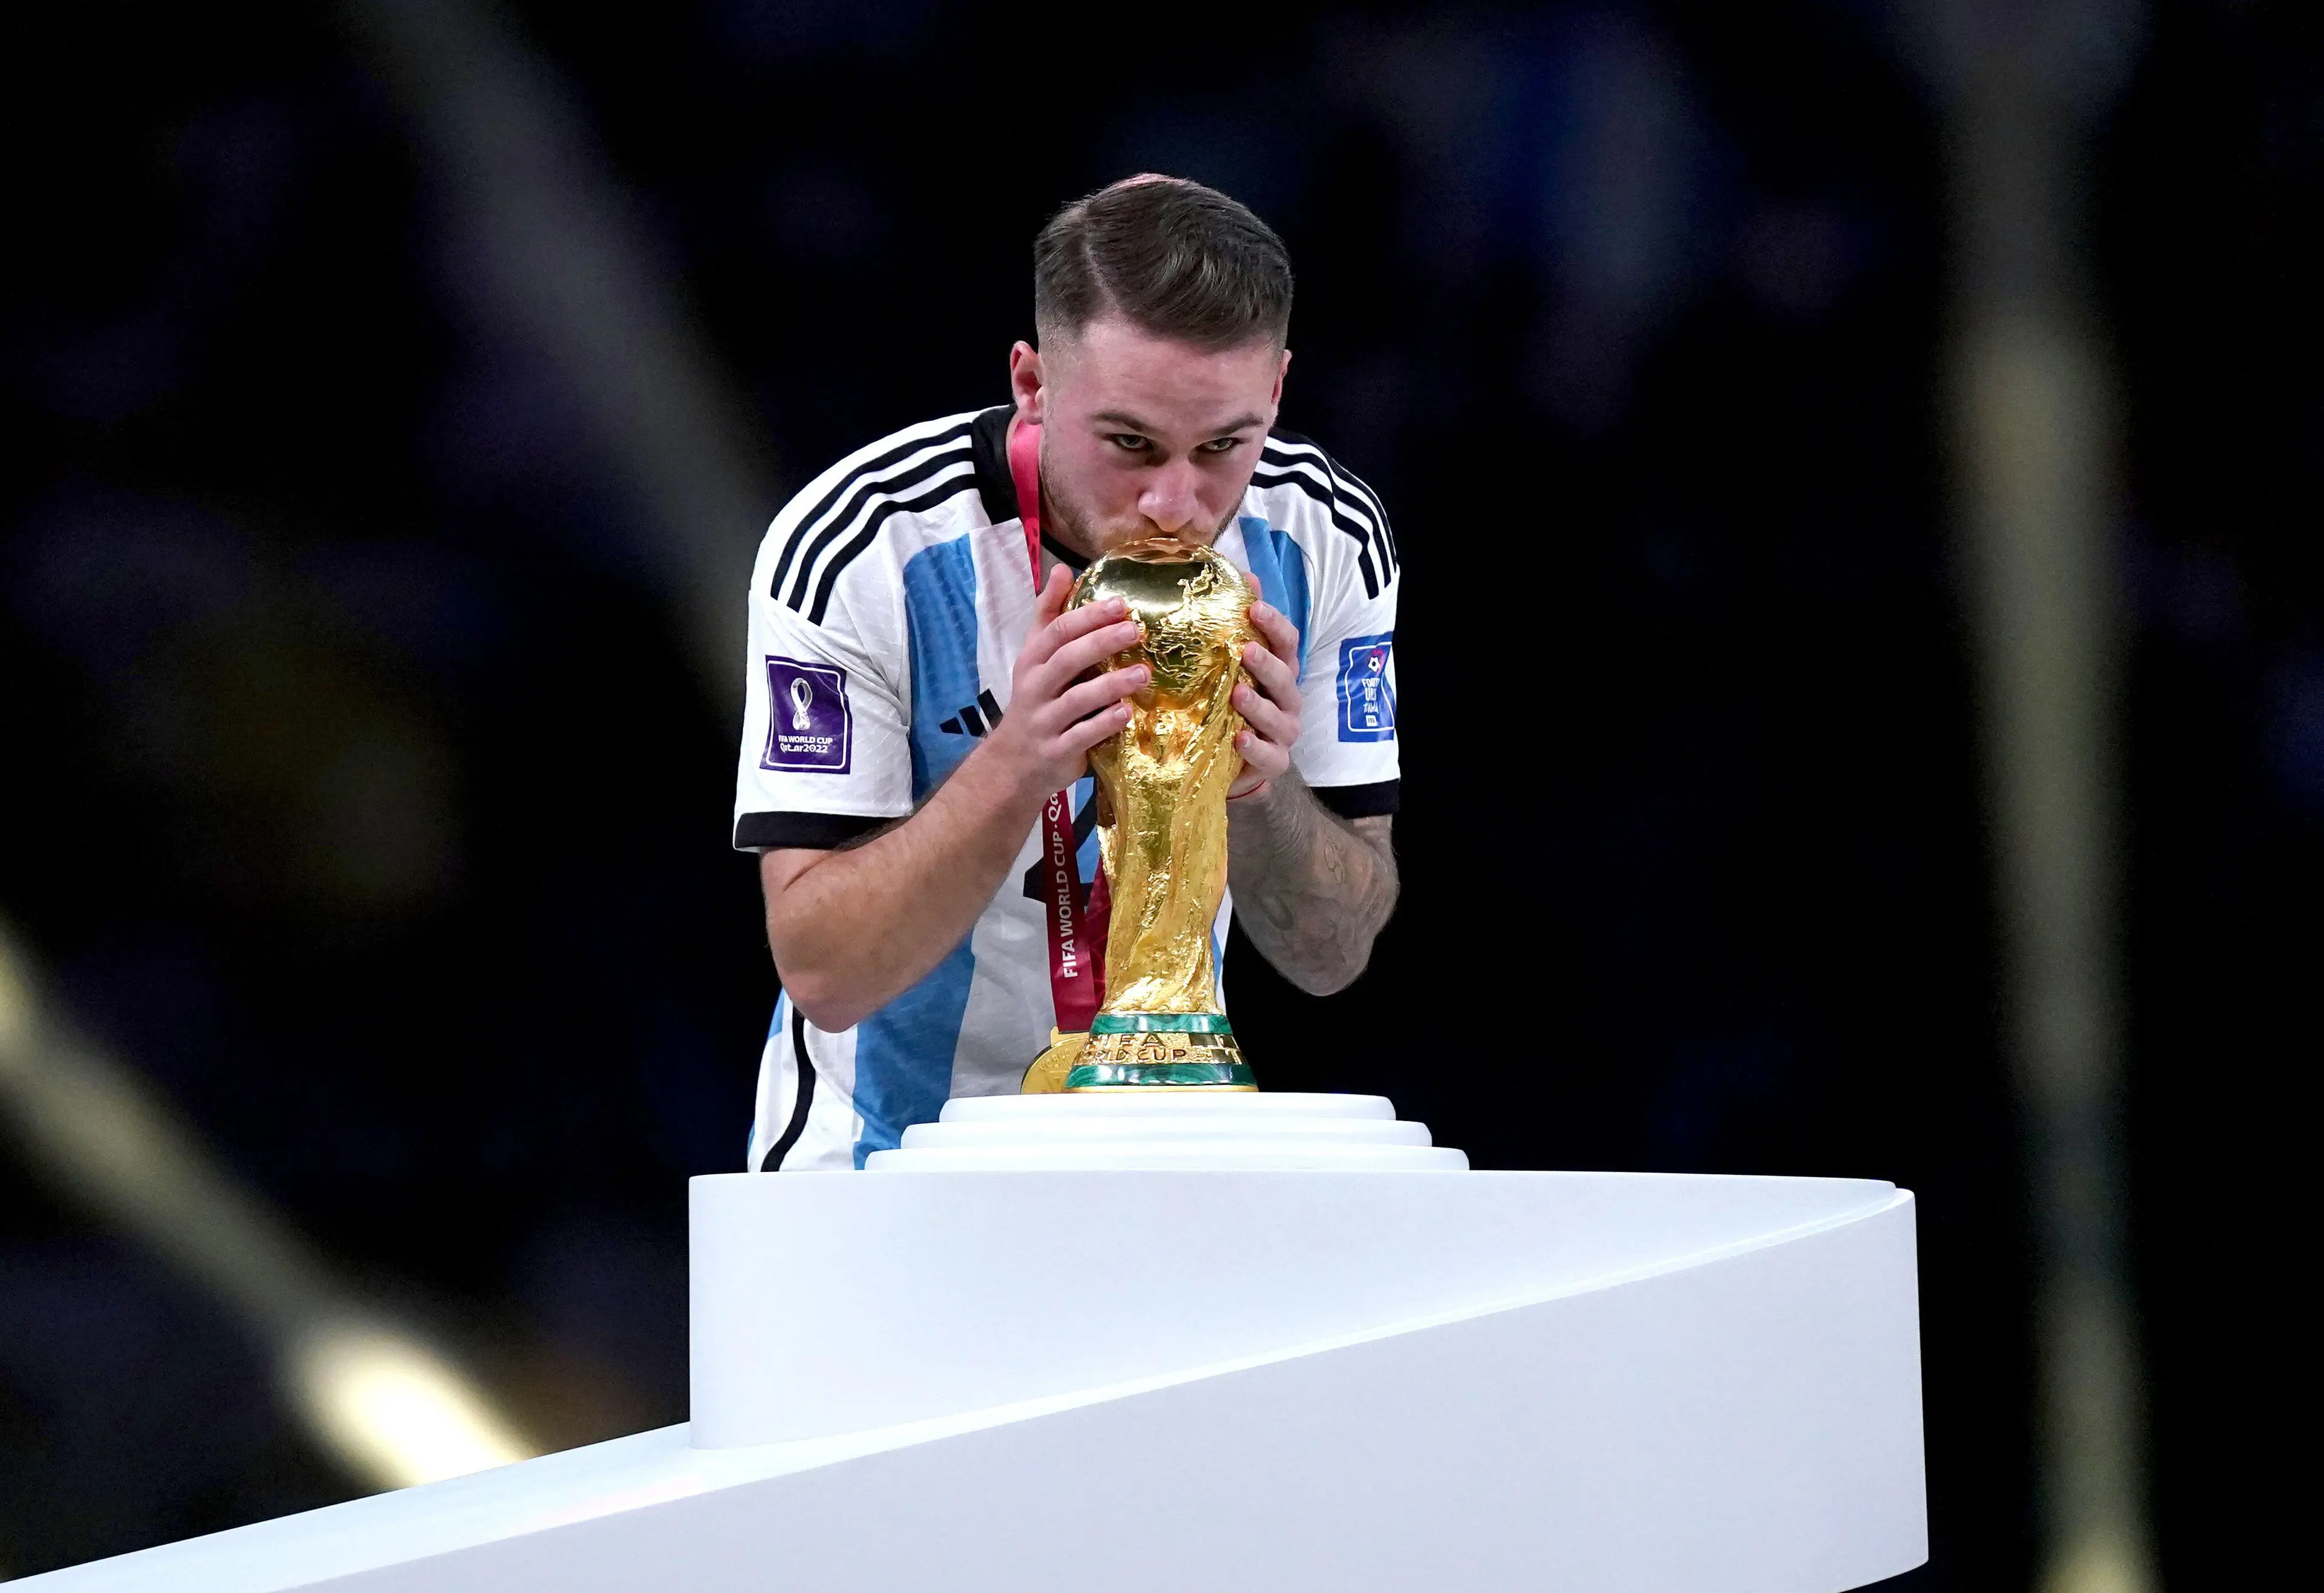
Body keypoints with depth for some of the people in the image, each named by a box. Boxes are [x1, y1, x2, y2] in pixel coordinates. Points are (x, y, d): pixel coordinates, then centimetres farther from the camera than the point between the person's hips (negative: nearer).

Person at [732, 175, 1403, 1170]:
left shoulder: (1323, 539, -8)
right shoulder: (854, 551, -17)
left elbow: (1334, 957, -3)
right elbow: (823, 974, -18)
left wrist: (1258, 787, -22)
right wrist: (1017, 768, -31)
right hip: (882, 1156, -3)